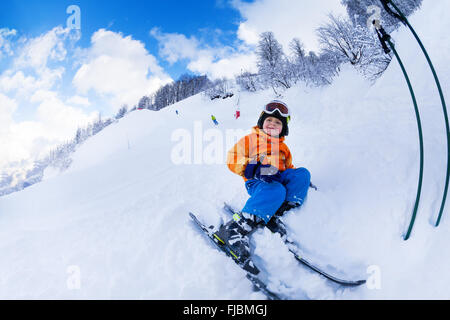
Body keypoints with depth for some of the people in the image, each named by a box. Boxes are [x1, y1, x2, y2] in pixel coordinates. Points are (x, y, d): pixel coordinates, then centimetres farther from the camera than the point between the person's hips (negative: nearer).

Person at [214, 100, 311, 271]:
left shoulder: (283, 147, 28)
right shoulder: (250, 139, 10)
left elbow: (288, 167, 34)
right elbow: (232, 160, -1)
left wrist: (299, 179, 11)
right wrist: (255, 169, -18)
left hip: (278, 178, 6)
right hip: (256, 182, -6)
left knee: (302, 173, -17)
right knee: (276, 191, -38)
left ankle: (279, 213, -33)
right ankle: (235, 229, -50)